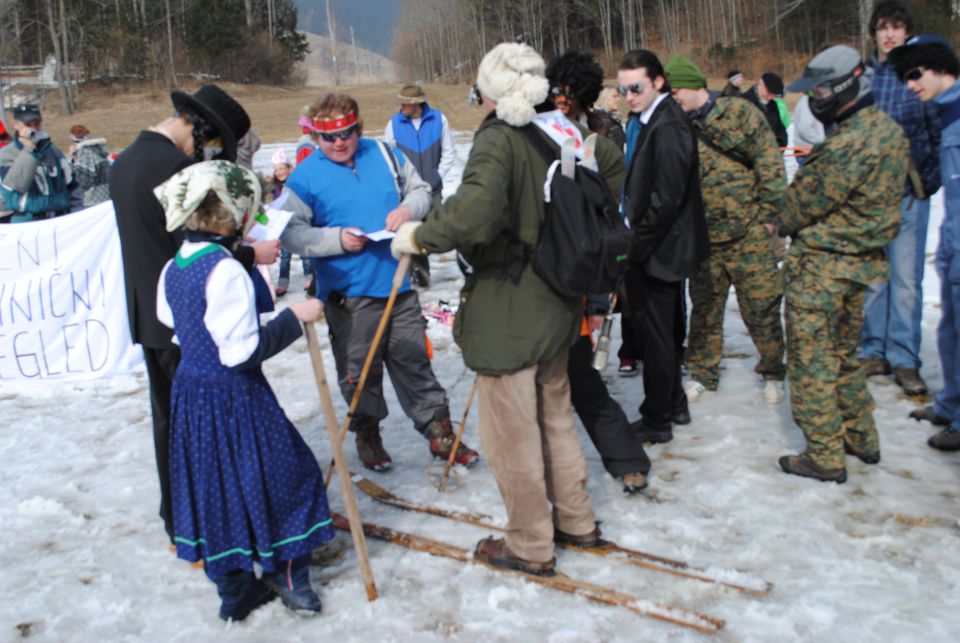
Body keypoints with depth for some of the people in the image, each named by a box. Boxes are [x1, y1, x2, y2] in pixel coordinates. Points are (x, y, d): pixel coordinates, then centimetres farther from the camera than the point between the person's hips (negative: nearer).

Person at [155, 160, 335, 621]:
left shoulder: (173, 270, 4)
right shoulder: (226, 271, -22)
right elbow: (243, 352, -23)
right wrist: (294, 318, -17)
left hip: (191, 393, 8)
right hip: (235, 397, -8)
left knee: (213, 487, 16)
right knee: (281, 473, 10)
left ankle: (233, 590, 28)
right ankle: (286, 574, 23)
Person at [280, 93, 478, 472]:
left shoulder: (384, 155, 5)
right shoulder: (305, 175, -4)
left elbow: (420, 189, 14)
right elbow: (291, 232, -8)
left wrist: (408, 209, -8)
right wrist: (336, 239, -21)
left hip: (398, 284, 3)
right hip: (348, 296, -2)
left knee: (414, 362, 12)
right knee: (360, 371, 9)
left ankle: (439, 430, 24)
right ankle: (367, 434, 31)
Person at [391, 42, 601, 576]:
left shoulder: (498, 138, -18)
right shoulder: (554, 135, 5)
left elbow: (478, 207, -36)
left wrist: (420, 237, -21)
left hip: (507, 314, -8)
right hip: (557, 305, 8)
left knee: (512, 432, 7)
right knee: (555, 416, 23)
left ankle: (531, 547, 21)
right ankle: (577, 522, 37)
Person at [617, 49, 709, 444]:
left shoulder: (667, 126, -20)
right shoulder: (647, 120, 10)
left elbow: (666, 198, -24)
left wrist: (635, 245, -19)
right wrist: (631, 238, 11)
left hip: (659, 249, -10)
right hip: (661, 246, 10)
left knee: (655, 334, 1)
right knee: (666, 330, 20)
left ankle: (657, 420, 14)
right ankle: (673, 404, 35)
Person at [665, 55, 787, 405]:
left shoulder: (740, 112, -4)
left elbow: (769, 162, -6)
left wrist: (769, 215, -10)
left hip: (750, 234, -4)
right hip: (706, 235, 4)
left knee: (760, 305, 3)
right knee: (704, 306, 11)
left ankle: (773, 371, 23)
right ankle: (702, 372, 27)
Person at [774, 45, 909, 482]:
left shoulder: (851, 141, -23)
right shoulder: (890, 130, 8)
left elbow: (813, 199, -17)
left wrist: (781, 223, 4)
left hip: (822, 264, -9)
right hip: (862, 260, 10)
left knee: (811, 360, 1)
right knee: (844, 353, 21)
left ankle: (824, 456, 8)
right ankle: (862, 439, 31)